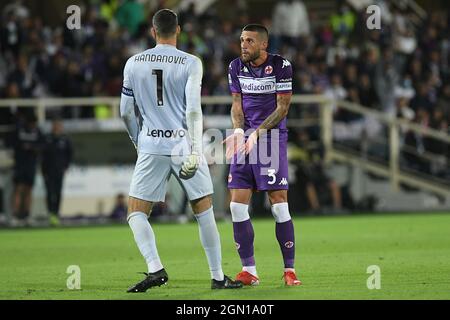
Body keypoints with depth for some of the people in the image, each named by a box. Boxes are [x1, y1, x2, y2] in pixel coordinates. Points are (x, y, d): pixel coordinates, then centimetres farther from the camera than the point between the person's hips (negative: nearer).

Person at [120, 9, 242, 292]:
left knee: (136, 213, 6)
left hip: (151, 146, 1)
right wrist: (195, 151, -13)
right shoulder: (190, 63, -3)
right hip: (183, 145, -1)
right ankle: (218, 276, 13)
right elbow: (193, 110, -11)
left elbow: (126, 112, 11)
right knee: (204, 210, 11)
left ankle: (156, 269, -15)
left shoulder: (134, 64, 5)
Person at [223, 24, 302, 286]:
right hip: (245, 139, 5)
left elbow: (283, 108, -8)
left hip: (272, 139, -5)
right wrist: (239, 131, -8)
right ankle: (249, 271, 4)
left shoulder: (281, 66, -8)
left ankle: (290, 269, 0)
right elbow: (237, 104, 11)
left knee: (279, 205, -9)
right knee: (238, 205, -3)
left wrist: (257, 133, -16)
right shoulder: (236, 67, 7)